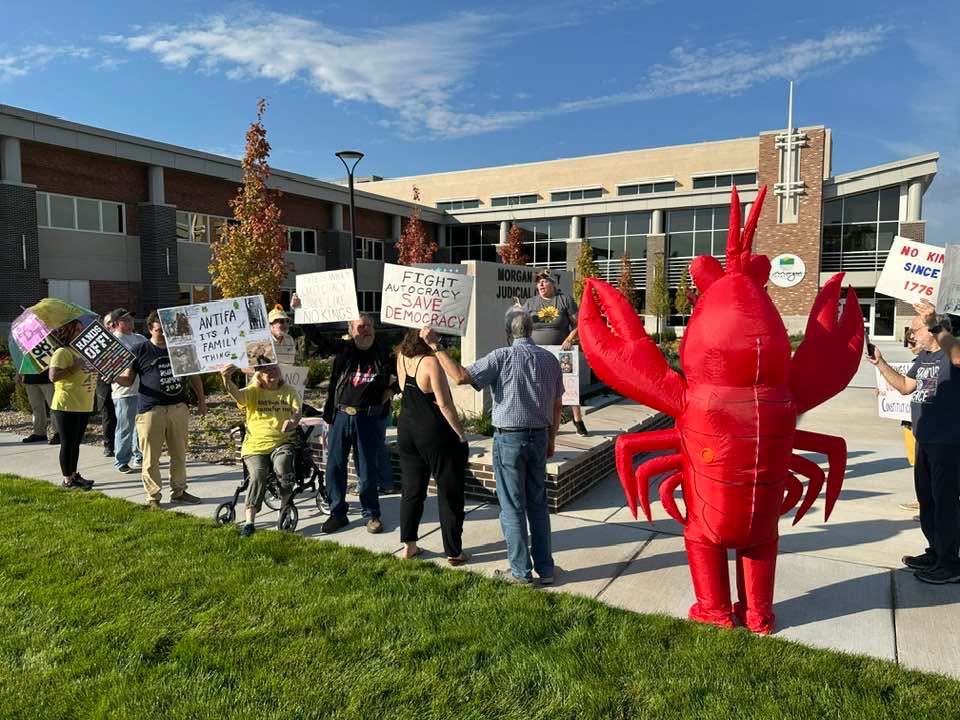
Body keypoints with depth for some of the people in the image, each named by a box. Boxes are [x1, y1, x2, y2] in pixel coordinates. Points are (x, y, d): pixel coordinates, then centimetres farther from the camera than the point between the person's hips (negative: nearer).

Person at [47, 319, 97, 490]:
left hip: (83, 405, 8)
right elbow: (53, 376, -22)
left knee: (76, 443, 16)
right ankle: (68, 479, 7)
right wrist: (74, 367, -23)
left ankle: (74, 474, 25)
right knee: (68, 443, 0)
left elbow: (87, 372, 28)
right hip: (67, 405, -8)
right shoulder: (62, 352, -12)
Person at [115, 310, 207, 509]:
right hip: (150, 410, -3)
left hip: (178, 408, 4)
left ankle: (179, 491, 23)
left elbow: (194, 375, 20)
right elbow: (128, 379, 4)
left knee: (179, 453, 11)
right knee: (151, 457, 1)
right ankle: (153, 496, 11)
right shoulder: (140, 351, 3)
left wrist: (201, 399, 17)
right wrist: (113, 377, -17)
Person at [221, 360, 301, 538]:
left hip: (282, 443, 1)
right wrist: (227, 380, -40)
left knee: (282, 465, -32)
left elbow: (297, 411, 0)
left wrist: (293, 421, -26)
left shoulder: (289, 391, 12)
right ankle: (249, 522, -17)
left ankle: (287, 505, -7)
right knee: (258, 475, -27)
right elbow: (237, 394, -16)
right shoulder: (253, 391, 5)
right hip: (255, 445, 0)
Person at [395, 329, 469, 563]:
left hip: (407, 430, 7)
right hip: (435, 433, -6)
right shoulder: (431, 363, -17)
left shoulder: (401, 357, 0)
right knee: (449, 493, 4)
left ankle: (408, 545, 22)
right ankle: (453, 552, 11)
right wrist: (461, 435, -11)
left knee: (411, 489, 16)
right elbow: (444, 404, -18)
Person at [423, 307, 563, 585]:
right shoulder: (550, 359, 3)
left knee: (512, 507, 6)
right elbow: (557, 406, 9)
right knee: (538, 504, 15)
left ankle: (521, 571, 15)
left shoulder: (502, 357, -13)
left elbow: (461, 377, -21)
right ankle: (545, 568, 22)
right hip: (539, 437, 5)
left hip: (509, 439, -5)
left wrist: (436, 346, -14)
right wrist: (551, 441, 19)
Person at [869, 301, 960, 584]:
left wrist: (935, 325, -53)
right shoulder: (924, 355, 11)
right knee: (926, 497, 18)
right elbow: (906, 387, 20)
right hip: (925, 440, 9)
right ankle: (935, 552, 33)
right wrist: (880, 363, 13)